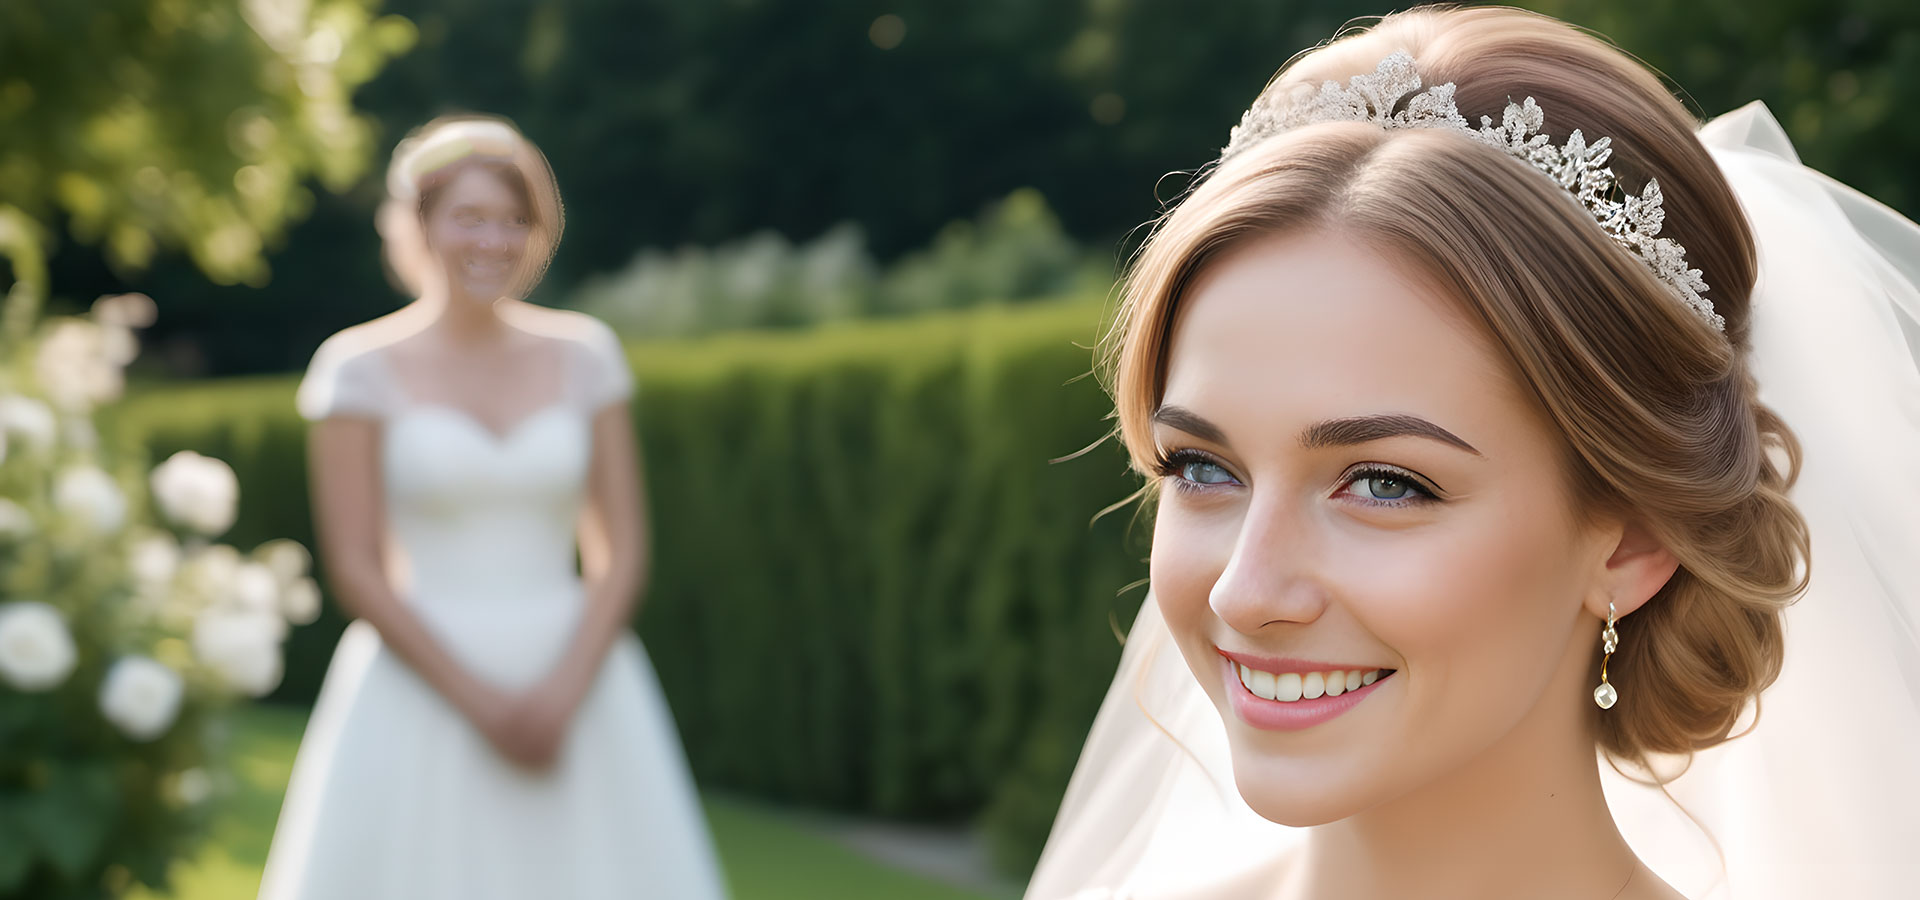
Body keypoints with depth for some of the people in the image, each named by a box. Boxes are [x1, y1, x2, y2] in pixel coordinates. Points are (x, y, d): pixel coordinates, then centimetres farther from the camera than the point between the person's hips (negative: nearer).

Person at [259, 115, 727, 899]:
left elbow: (621, 551, 3)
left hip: (576, 684, 3)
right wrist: (481, 702, -13)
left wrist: (561, 694, -11)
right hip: (423, 683, -2)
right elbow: (357, 572, -5)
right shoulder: (360, 367, -1)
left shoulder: (583, 354, 6)